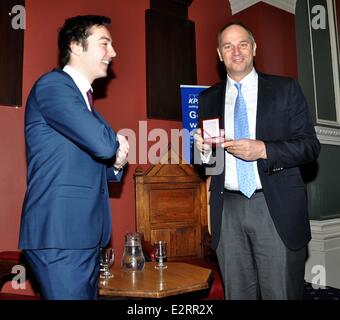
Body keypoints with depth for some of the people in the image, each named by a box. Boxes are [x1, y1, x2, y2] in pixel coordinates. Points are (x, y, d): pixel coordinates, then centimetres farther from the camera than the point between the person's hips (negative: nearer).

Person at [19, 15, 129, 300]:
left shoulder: (85, 99, 18)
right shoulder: (52, 85, -10)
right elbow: (101, 143, -24)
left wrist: (116, 163, 2)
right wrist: (117, 143, -1)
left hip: (86, 232, 9)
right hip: (59, 234, -9)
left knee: (87, 294, 16)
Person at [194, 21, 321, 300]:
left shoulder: (286, 89, 4)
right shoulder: (208, 98, 11)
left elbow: (310, 146, -2)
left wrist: (262, 150, -17)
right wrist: (204, 150, -11)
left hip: (277, 209, -2)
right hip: (228, 211, 3)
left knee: (281, 293, 6)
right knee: (236, 293, 14)